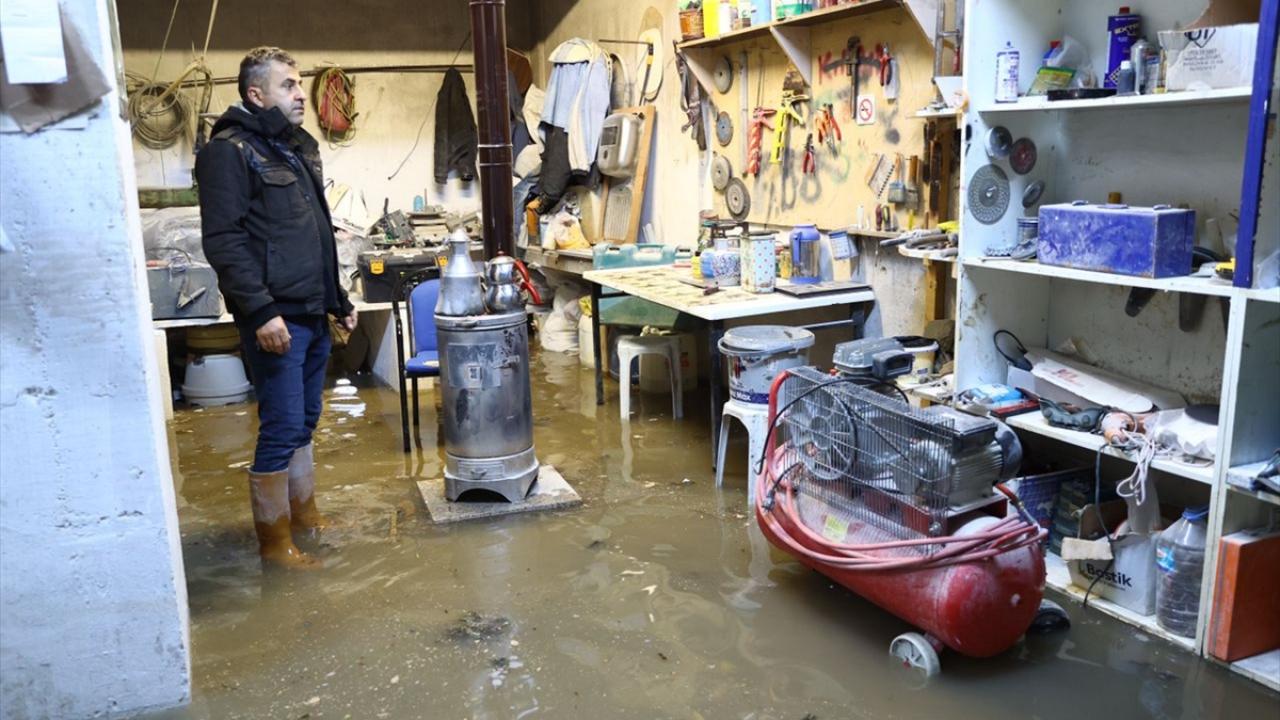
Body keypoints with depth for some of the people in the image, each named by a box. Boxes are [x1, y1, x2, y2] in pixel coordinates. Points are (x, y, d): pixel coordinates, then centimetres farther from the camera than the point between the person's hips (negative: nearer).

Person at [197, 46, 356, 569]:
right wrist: (260, 310, -23)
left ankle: (303, 513, 29)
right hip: (275, 319, -8)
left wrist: (338, 300, 21)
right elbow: (223, 240, -17)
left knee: (304, 422, 16)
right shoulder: (229, 151, -9)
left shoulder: (300, 146, 17)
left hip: (311, 314, 8)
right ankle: (274, 541, 8)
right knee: (281, 427, -4)